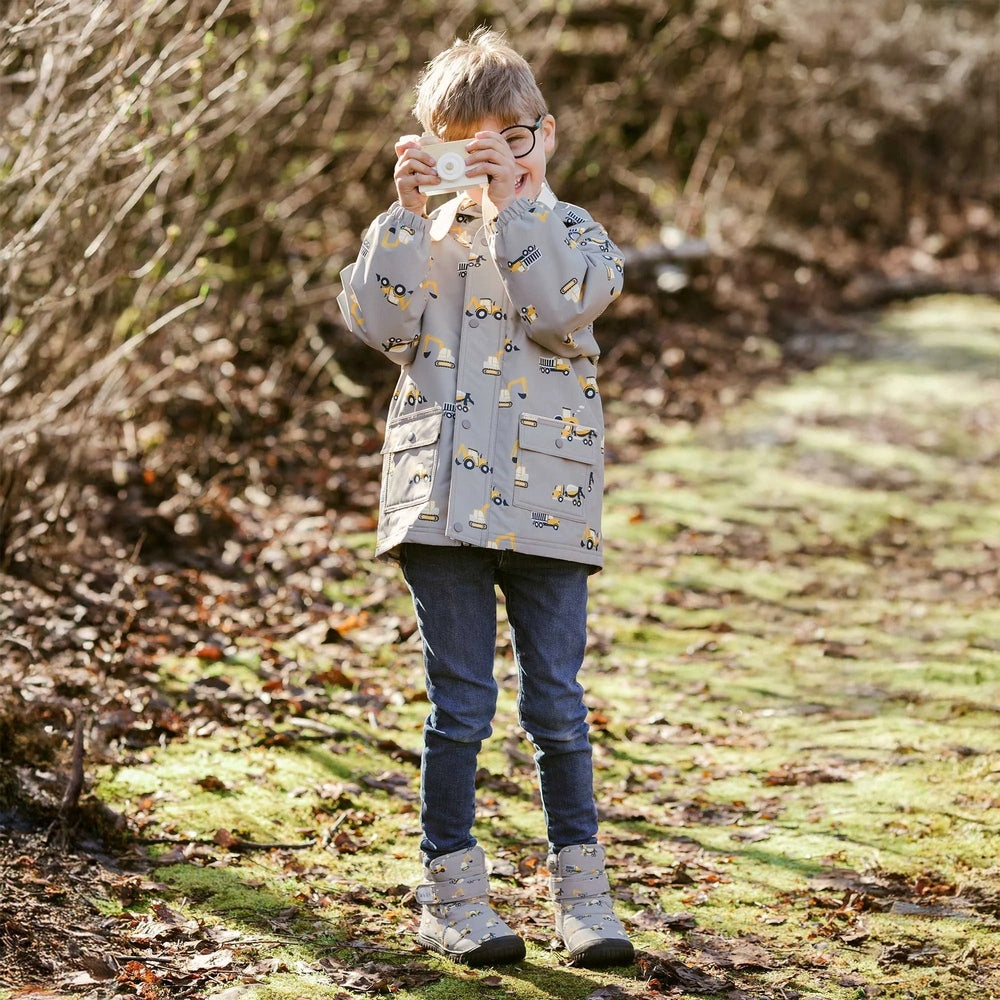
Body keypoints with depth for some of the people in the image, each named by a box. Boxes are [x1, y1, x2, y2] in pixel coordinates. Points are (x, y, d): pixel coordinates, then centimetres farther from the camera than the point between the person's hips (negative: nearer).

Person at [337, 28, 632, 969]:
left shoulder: (575, 234, 7)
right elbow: (375, 321, -4)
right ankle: (451, 890, 13)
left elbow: (560, 311, -13)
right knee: (459, 705, 4)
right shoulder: (426, 237, 12)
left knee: (557, 706, 2)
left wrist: (513, 204, -14)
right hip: (441, 497, 1)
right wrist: (405, 211, -7)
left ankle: (581, 890, 12)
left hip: (544, 502, -1)